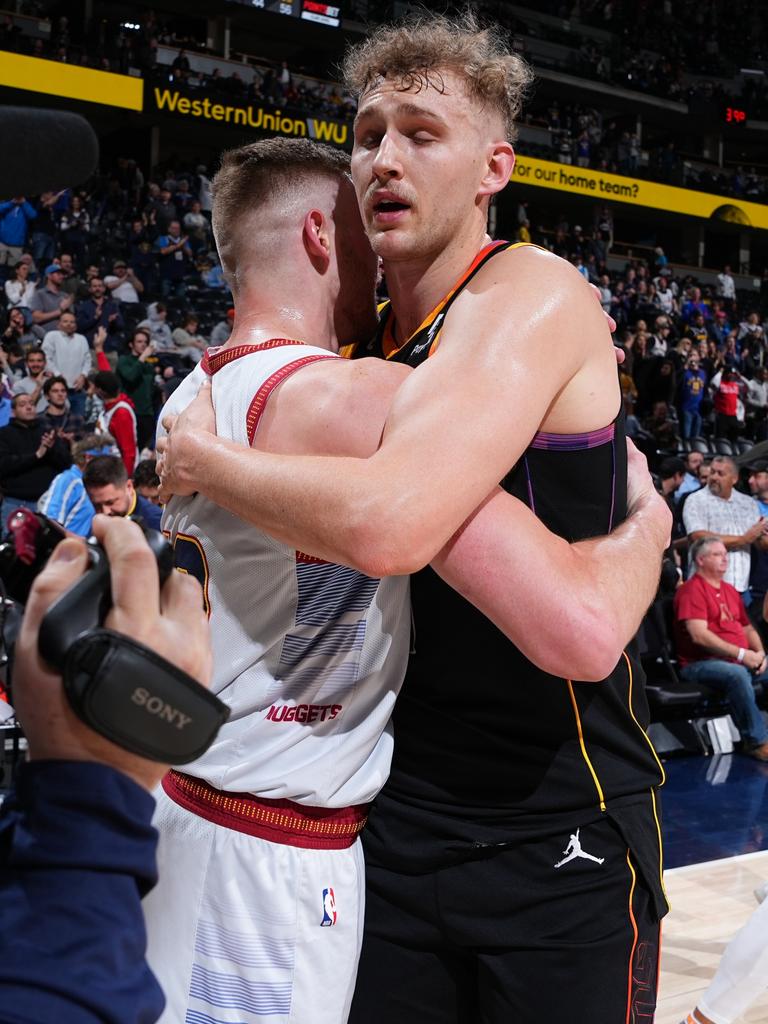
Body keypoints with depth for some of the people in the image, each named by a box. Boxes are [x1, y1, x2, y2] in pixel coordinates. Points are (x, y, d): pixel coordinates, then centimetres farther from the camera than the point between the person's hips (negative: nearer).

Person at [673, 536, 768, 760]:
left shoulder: (730, 591, 20)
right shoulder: (692, 590, -7)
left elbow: (747, 628, 25)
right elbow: (699, 635, -18)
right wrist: (740, 654, -18)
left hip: (741, 661, 9)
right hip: (701, 664, -9)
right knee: (737, 674, -37)